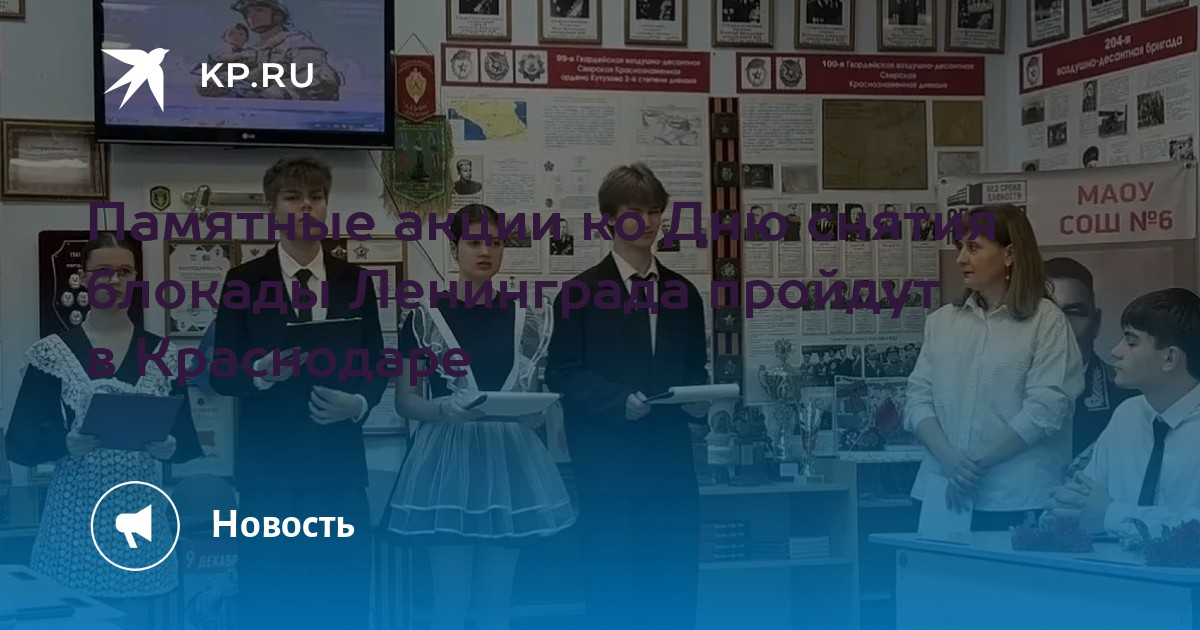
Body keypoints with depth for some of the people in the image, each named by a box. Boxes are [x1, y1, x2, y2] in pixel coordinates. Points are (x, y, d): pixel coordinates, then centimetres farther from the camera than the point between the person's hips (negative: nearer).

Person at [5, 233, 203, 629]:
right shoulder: (51, 353, 0)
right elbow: (18, 445, -3)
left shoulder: (163, 354, 5)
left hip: (140, 518, 2)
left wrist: (168, 447, -15)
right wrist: (66, 443, -21)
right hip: (75, 519, -2)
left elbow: (187, 442, 7)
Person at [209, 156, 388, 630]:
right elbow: (221, 375, -2)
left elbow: (376, 367, 9)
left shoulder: (355, 281, 7)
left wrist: (358, 404, -11)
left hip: (339, 461, 2)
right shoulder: (245, 280, 0)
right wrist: (262, 371, -22)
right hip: (269, 464, -2)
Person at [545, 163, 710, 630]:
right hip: (608, 466, -4)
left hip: (671, 462, 4)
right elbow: (563, 374, -5)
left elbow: (695, 369, 17)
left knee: (675, 589, 6)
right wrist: (619, 401, -19)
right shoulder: (581, 292, 0)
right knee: (613, 588, -1)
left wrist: (698, 401, -5)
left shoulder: (683, 293, 14)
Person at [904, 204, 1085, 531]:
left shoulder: (1046, 321, -4)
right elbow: (919, 396, 6)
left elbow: (1045, 408, -11)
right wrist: (948, 456, -12)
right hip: (942, 492, 4)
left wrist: (977, 461, -14)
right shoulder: (941, 321, 12)